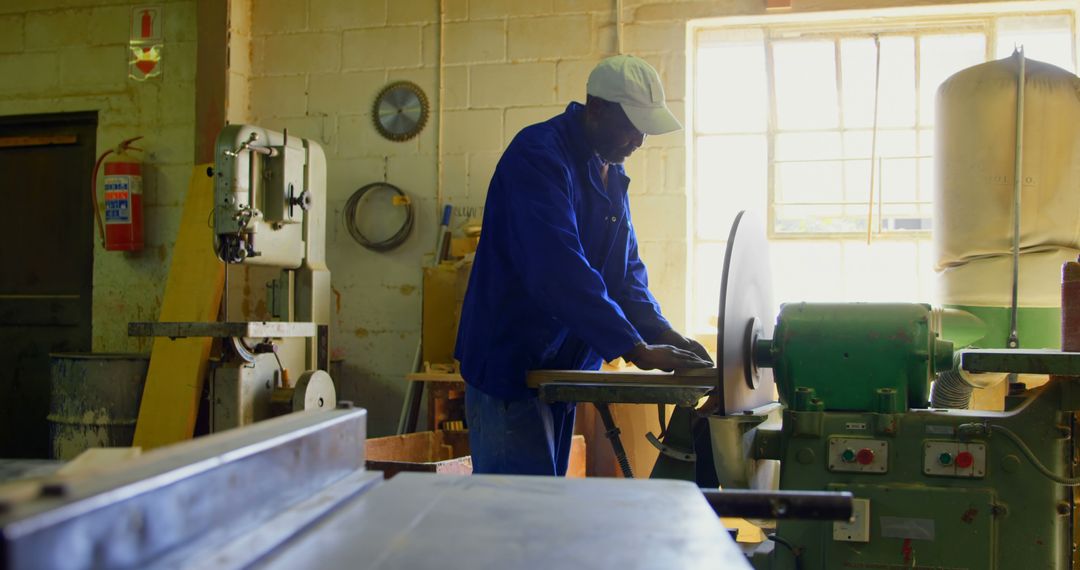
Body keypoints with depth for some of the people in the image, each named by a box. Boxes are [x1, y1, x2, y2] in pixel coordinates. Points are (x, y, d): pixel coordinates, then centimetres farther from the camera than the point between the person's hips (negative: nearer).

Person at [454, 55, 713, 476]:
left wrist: (661, 333, -3)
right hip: (509, 367, -9)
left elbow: (625, 268, 14)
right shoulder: (539, 156, -19)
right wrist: (638, 350, -29)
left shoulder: (611, 175, 11)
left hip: (561, 369, 9)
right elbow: (559, 271, -30)